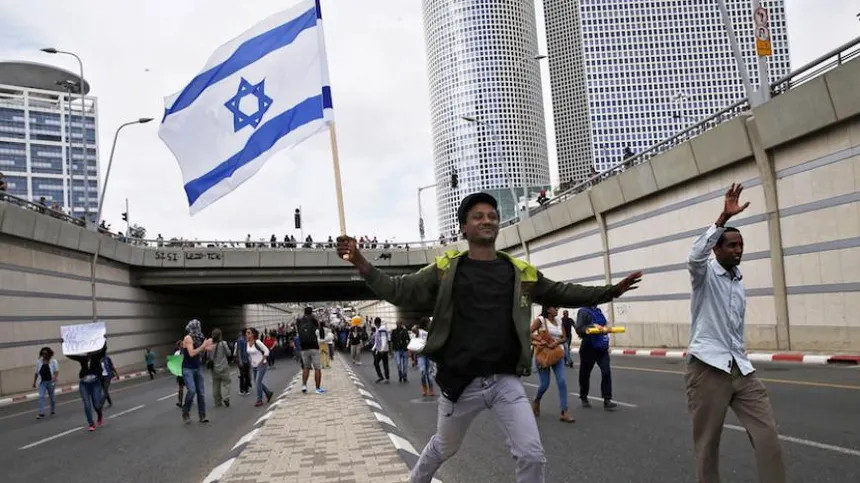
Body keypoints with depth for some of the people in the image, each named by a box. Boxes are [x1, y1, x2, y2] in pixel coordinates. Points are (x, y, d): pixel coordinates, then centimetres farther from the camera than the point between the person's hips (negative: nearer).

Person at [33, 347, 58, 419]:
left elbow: (57, 371, -9)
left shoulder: (53, 361, -2)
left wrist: (55, 378, -26)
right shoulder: (39, 362, 6)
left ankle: (52, 410, 30)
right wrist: (34, 382, 8)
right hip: (42, 382, 2)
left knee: (51, 396, 11)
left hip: (50, 382, -2)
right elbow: (36, 373, 11)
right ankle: (41, 412, -15)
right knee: (41, 396, -11)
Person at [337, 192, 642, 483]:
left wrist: (611, 291, 7)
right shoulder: (446, 269, -4)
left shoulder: (521, 272, 2)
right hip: (460, 383, -1)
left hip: (506, 382, 1)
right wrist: (362, 264, -18)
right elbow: (399, 292, -5)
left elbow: (561, 293, 13)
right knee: (443, 448, 21)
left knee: (532, 455, -5)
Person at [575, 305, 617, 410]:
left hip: (602, 349, 5)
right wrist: (592, 326, -30)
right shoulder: (583, 311, -11)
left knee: (606, 372, -8)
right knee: (585, 374, 10)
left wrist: (605, 329, 5)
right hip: (589, 349, -5)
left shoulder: (598, 311, 10)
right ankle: (584, 398, 29)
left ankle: (607, 400, -6)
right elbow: (579, 329, -20)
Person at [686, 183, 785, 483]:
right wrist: (724, 218, -31)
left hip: (741, 369, 6)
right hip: (707, 368, -6)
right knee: (707, 440, 1)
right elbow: (696, 255, -26)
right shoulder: (705, 275, -2)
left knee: (767, 433, -4)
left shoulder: (739, 285, 19)